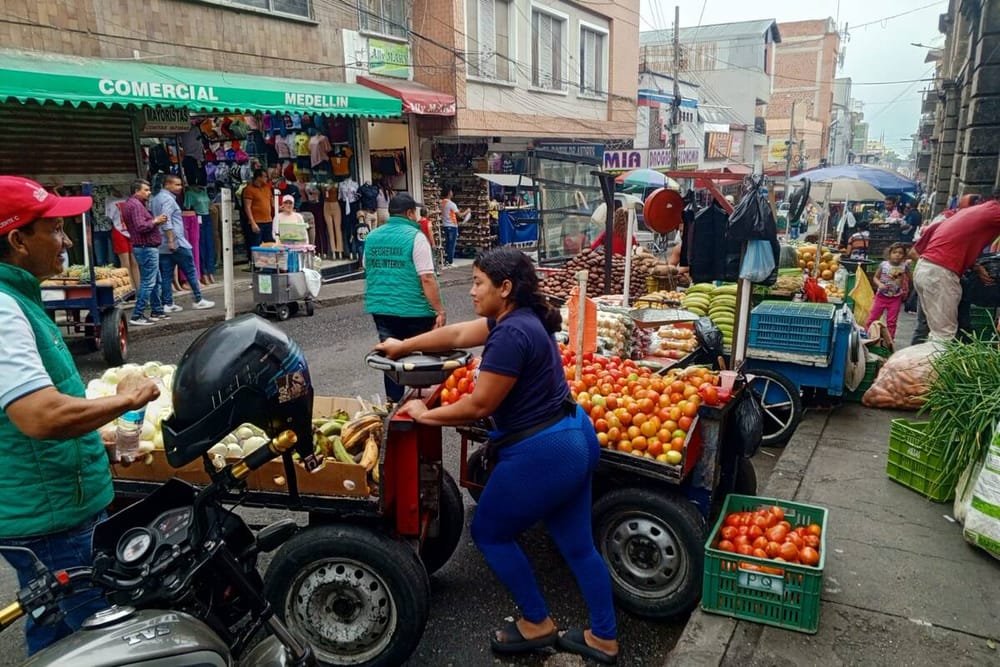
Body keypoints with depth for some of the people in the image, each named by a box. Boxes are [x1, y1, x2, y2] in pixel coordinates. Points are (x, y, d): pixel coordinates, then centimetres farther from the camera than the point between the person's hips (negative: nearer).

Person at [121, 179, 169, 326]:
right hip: (147, 248, -11)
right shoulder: (135, 205, -16)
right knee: (147, 283, -9)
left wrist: (156, 221, 5)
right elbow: (141, 227, -26)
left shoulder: (135, 203, 18)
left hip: (147, 248, 11)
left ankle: (157, 311, 27)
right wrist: (155, 221, -13)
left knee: (156, 281, 18)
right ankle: (137, 316, -8)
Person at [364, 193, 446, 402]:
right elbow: (427, 278, -17)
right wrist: (440, 310, -13)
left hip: (380, 308, 5)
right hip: (413, 310, -5)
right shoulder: (415, 236, -12)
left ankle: (394, 402, 18)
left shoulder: (372, 236, 7)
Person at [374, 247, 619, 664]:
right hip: (573, 440, 10)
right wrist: (403, 346, 25)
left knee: (489, 533, 12)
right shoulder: (519, 317, 7)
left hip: (541, 454, -10)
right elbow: (458, 334, 17)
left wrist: (425, 415, -5)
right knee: (576, 544, 19)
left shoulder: (512, 334, -24)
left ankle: (537, 624, 27)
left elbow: (478, 406, -20)